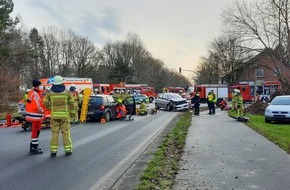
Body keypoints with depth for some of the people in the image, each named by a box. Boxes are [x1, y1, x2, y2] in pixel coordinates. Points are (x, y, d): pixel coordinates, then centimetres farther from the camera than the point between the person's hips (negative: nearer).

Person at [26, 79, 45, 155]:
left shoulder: (32, 92, 13)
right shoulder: (35, 95, -21)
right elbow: (37, 107, -23)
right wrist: (42, 110, -6)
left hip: (34, 115, 11)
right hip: (36, 115, -11)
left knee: (35, 131, 21)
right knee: (36, 131, -2)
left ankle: (33, 147, 33)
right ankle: (34, 149, 5)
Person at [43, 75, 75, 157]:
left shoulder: (50, 92, -1)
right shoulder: (67, 92, -3)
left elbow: (45, 103, 0)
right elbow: (71, 103, -1)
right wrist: (73, 113, 11)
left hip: (54, 115, 1)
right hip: (64, 115, -1)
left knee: (54, 133, 6)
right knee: (66, 132, 4)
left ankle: (53, 151, 7)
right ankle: (68, 150, 6)